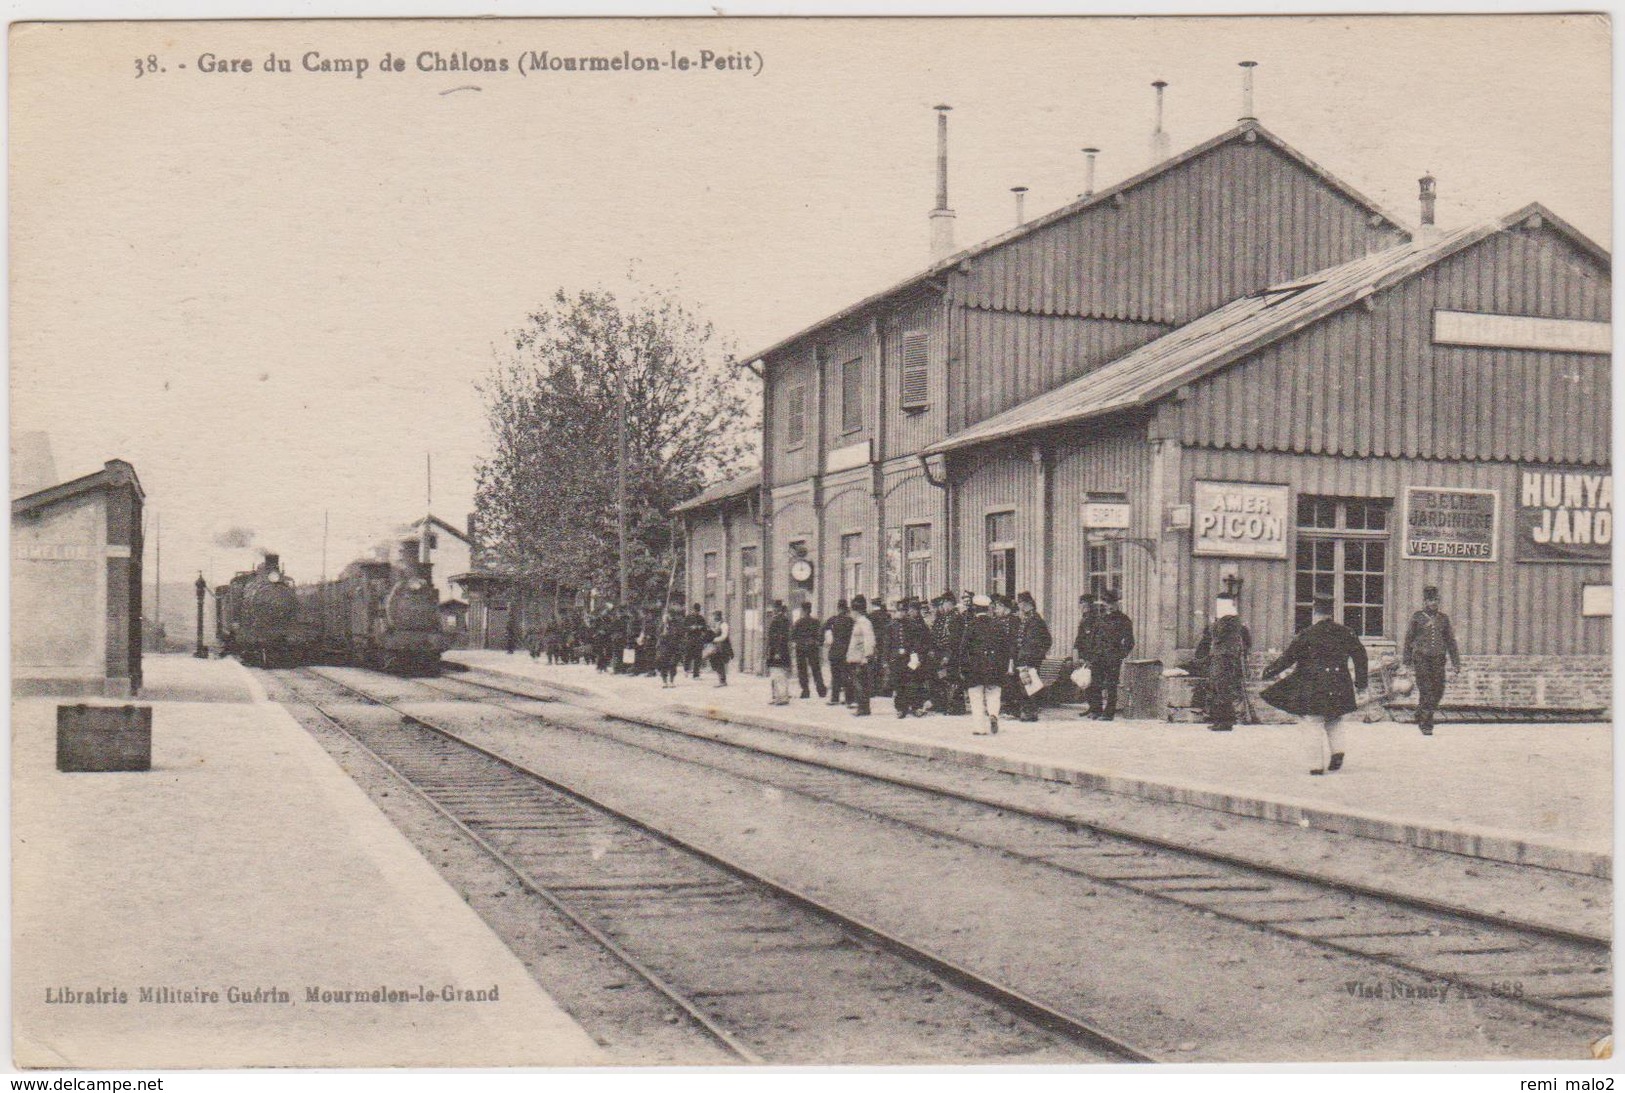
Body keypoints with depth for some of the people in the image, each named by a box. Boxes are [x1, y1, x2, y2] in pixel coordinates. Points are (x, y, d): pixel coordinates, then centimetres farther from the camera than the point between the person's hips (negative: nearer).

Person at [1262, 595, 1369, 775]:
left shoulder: (1307, 634, -9)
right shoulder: (1345, 632, 5)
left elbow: (1289, 657, -6)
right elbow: (1360, 655, 12)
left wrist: (1270, 671, 6)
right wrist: (1361, 681, 22)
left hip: (1314, 686, -4)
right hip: (1339, 686, 5)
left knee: (1313, 723, 1)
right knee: (1334, 720, 23)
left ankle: (1317, 765, 1)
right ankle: (1338, 749, 2)